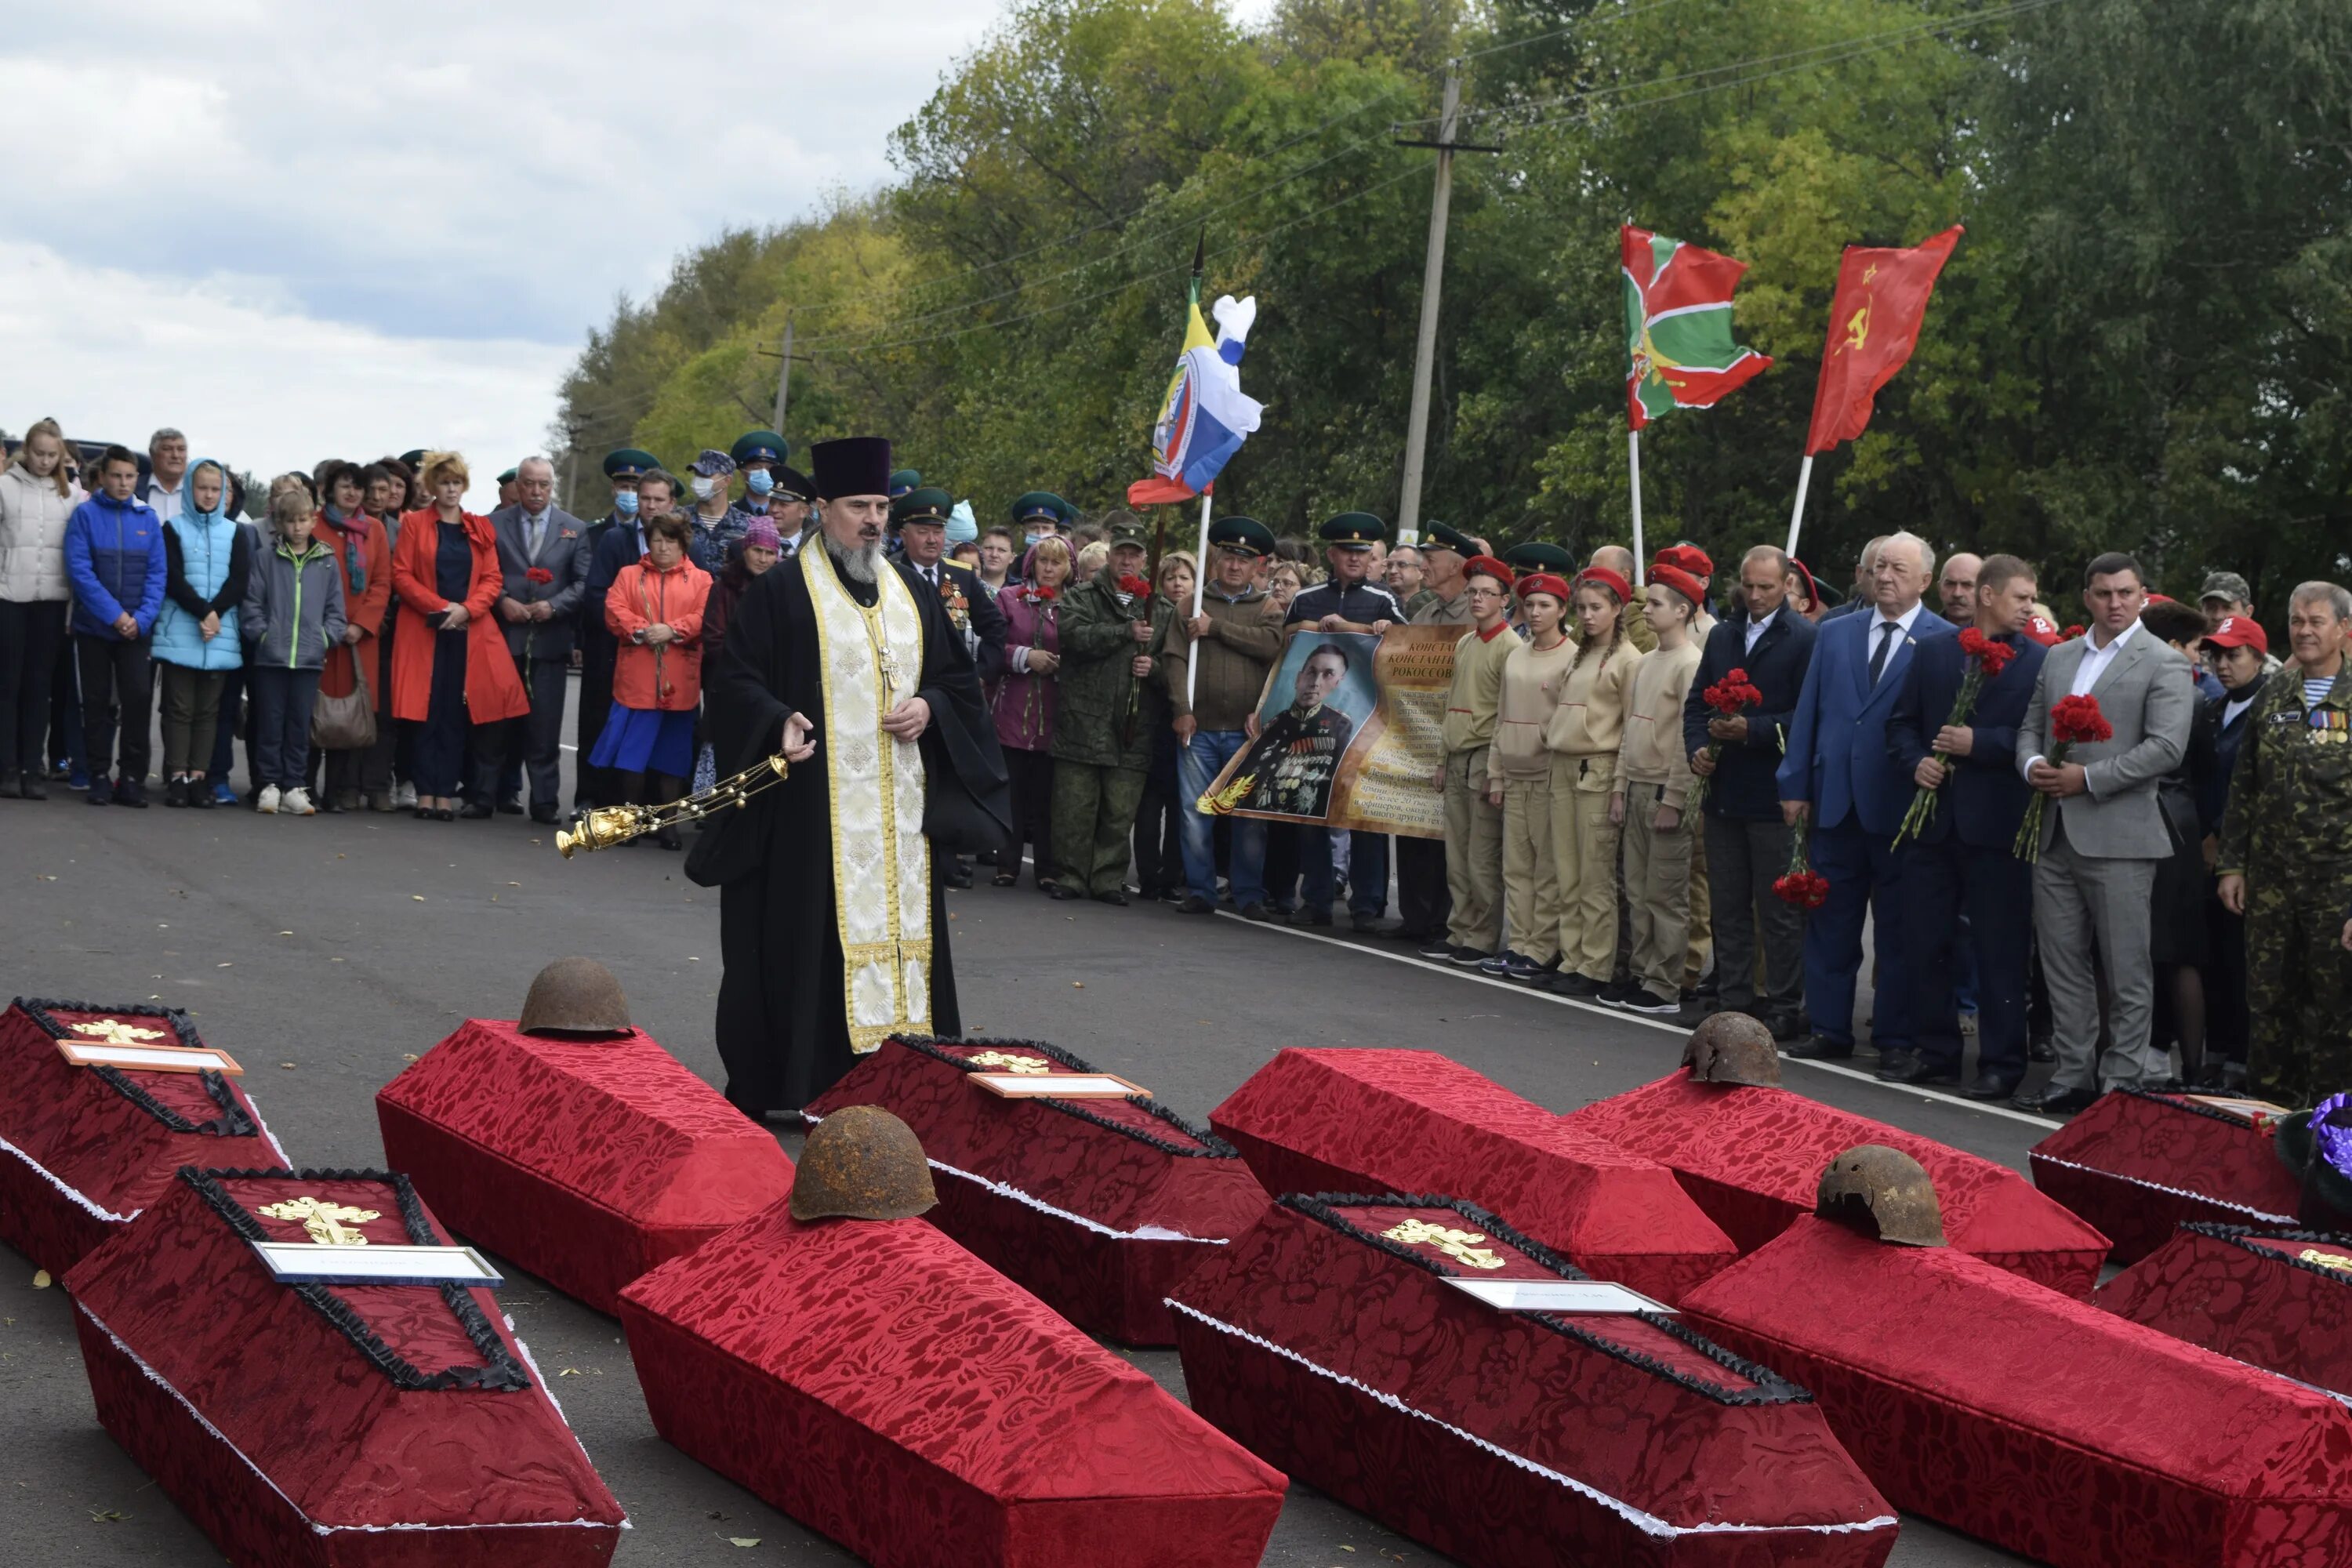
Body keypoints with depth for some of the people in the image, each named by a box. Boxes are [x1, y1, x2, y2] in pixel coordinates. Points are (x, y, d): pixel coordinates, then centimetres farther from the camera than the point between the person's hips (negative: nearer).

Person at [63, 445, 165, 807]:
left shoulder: (147, 519, 3)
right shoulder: (85, 515, -4)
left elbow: (158, 573, 1)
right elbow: (79, 569, -11)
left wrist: (141, 618, -12)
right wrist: (113, 614, -16)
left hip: (137, 627, 1)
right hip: (93, 626, -1)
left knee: (138, 696, -8)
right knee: (97, 702, 6)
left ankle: (133, 778, -1)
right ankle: (99, 777, 14)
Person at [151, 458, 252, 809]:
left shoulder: (235, 533, 11)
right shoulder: (174, 529, 4)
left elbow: (240, 581, 2)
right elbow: (173, 579, -5)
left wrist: (215, 613, -12)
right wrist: (202, 612, -15)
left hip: (220, 633, 2)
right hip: (180, 631, -2)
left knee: (208, 709, 2)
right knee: (180, 706, -3)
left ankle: (198, 776, 3)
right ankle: (177, 777, -2)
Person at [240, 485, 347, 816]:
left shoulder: (327, 562, 7)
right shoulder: (267, 559, 2)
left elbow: (335, 609, 10)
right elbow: (251, 603, 2)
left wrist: (326, 638, -2)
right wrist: (261, 633, -7)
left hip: (310, 658, 1)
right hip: (270, 656, -1)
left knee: (300, 725, 5)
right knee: (270, 723, 3)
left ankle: (294, 788, 10)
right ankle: (268, 786, 9)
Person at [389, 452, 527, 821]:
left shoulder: (481, 528, 12)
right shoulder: (414, 524, 6)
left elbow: (492, 579, 8)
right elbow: (401, 575, -1)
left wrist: (466, 609, -9)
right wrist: (440, 606, -11)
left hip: (468, 632, 2)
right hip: (423, 631, -2)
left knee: (456, 713, -1)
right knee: (426, 712, -4)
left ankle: (446, 794, 1)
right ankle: (425, 794, -2)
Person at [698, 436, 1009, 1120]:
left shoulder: (911, 596, 15)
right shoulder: (780, 592, -1)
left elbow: (960, 678, 20)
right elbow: (732, 677, -4)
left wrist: (931, 708, -2)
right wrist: (778, 722, -22)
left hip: (900, 809, 5)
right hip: (810, 812, -5)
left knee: (900, 926, 4)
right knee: (804, 935, -5)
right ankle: (793, 1083, 0)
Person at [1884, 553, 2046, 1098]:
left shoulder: (2038, 660, -1)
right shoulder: (1933, 652, 11)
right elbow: (1901, 722, 14)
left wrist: (1979, 743, -15)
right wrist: (1916, 762, -4)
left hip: (1997, 823, -4)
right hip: (1936, 819, 4)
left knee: (2001, 947, 0)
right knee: (1927, 941, 10)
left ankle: (2001, 1063, 7)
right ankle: (1936, 1052, 21)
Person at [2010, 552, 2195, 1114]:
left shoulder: (2164, 664, -4)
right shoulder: (2058, 658, 16)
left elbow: (2166, 747, -13)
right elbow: (2031, 726, 21)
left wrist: (2088, 778, -17)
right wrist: (2033, 764, -3)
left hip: (2118, 836, -6)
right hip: (2055, 835, 6)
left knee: (2127, 971, 0)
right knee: (2063, 966, 10)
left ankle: (2123, 1082, 6)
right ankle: (2074, 1077, 17)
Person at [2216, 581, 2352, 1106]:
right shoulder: (2272, 698, 12)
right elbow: (2243, 788, 14)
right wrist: (2231, 864, 8)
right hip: (2270, 877, 4)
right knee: (2269, 994, 7)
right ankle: (2271, 1101, 17)